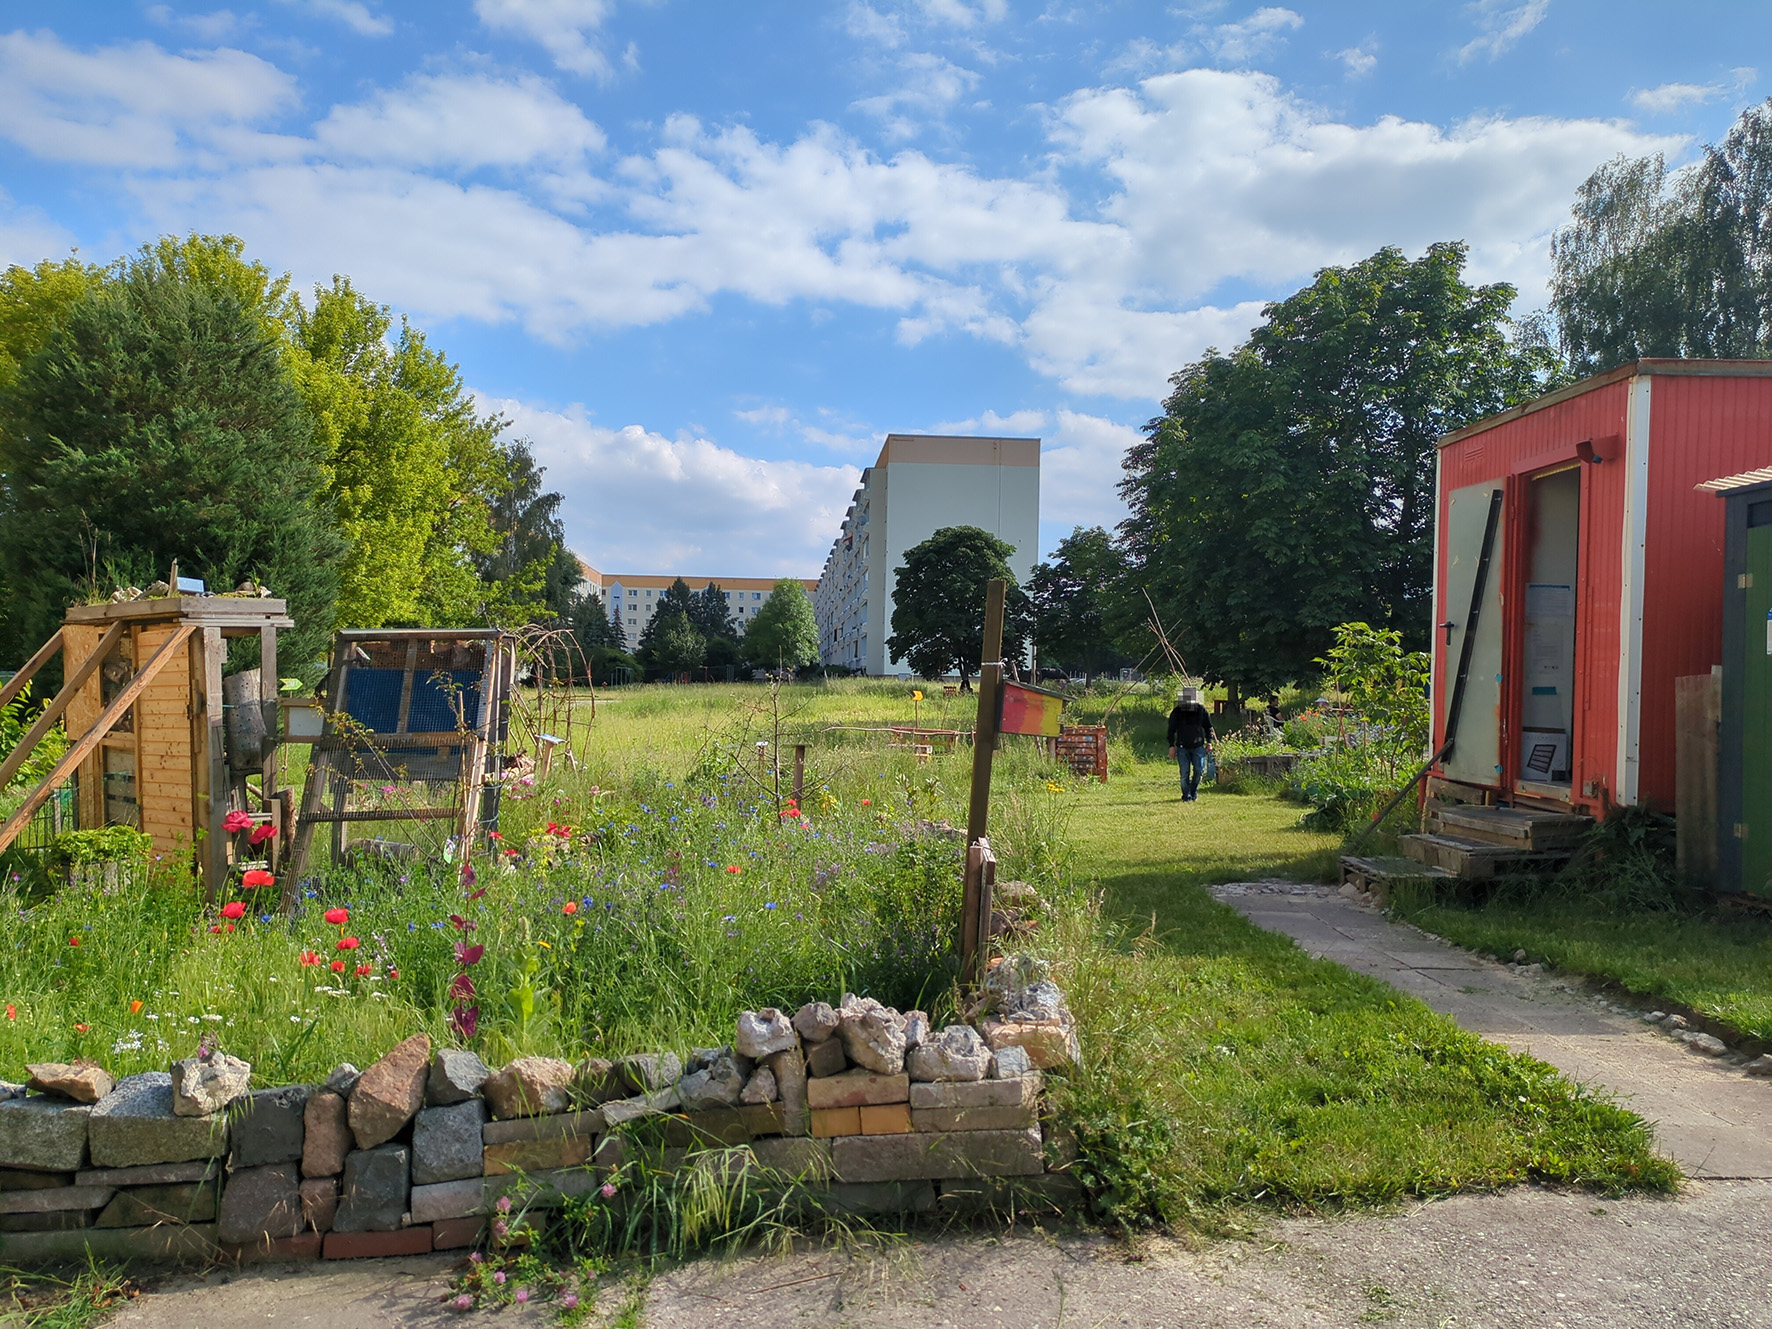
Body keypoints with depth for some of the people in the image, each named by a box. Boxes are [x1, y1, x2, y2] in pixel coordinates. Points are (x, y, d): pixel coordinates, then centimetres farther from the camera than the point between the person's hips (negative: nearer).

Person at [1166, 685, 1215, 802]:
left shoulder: (1201, 710, 0)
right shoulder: (1176, 712, -4)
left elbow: (1208, 727, 11)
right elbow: (1171, 730, 3)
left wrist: (1209, 742, 5)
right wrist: (1172, 746, -2)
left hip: (1198, 746, 1)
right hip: (1182, 747, -1)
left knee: (1199, 770, -3)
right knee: (1185, 773, -2)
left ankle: (1194, 792, 20)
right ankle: (1186, 796, 9)